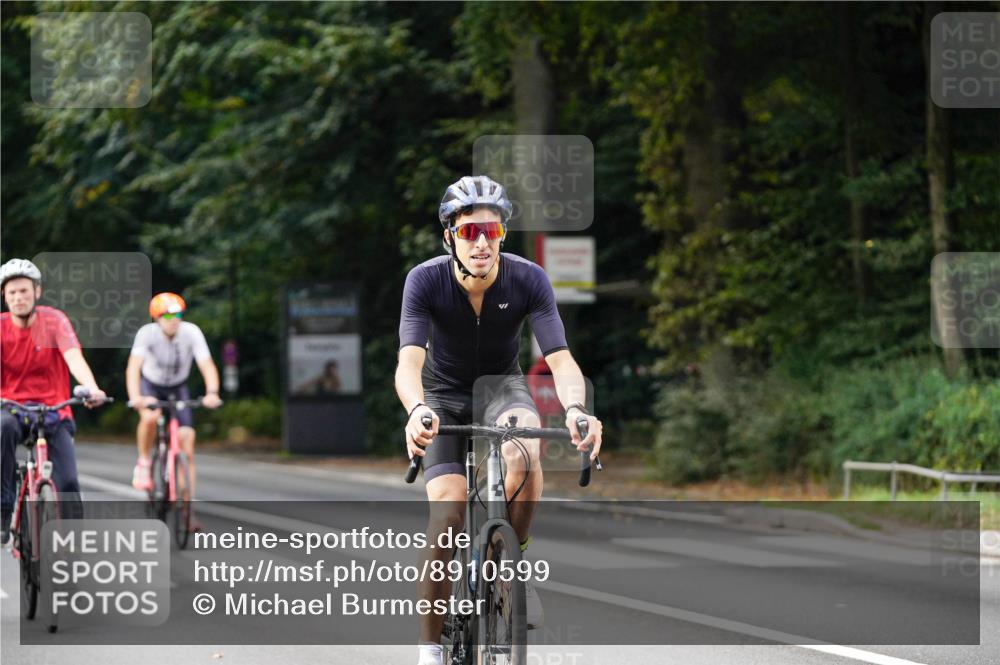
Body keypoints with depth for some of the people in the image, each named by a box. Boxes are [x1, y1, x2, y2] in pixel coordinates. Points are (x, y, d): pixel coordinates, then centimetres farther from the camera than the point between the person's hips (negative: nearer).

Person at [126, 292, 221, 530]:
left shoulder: (191, 333, -24)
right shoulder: (147, 333, -27)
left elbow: (207, 365, -33)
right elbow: (134, 367, -38)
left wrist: (212, 393, -52)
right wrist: (134, 397, -56)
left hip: (178, 389, 1)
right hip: (151, 386, -1)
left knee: (187, 448, -11)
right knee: (150, 417, -37)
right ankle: (144, 462, -8)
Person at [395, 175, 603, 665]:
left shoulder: (528, 279, -22)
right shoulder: (425, 280, -24)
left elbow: (561, 359, -28)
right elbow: (409, 363, -35)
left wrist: (575, 408, -50)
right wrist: (417, 411, -57)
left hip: (501, 385, 0)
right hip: (445, 395, 0)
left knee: (523, 451, -35)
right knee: (448, 514, -20)